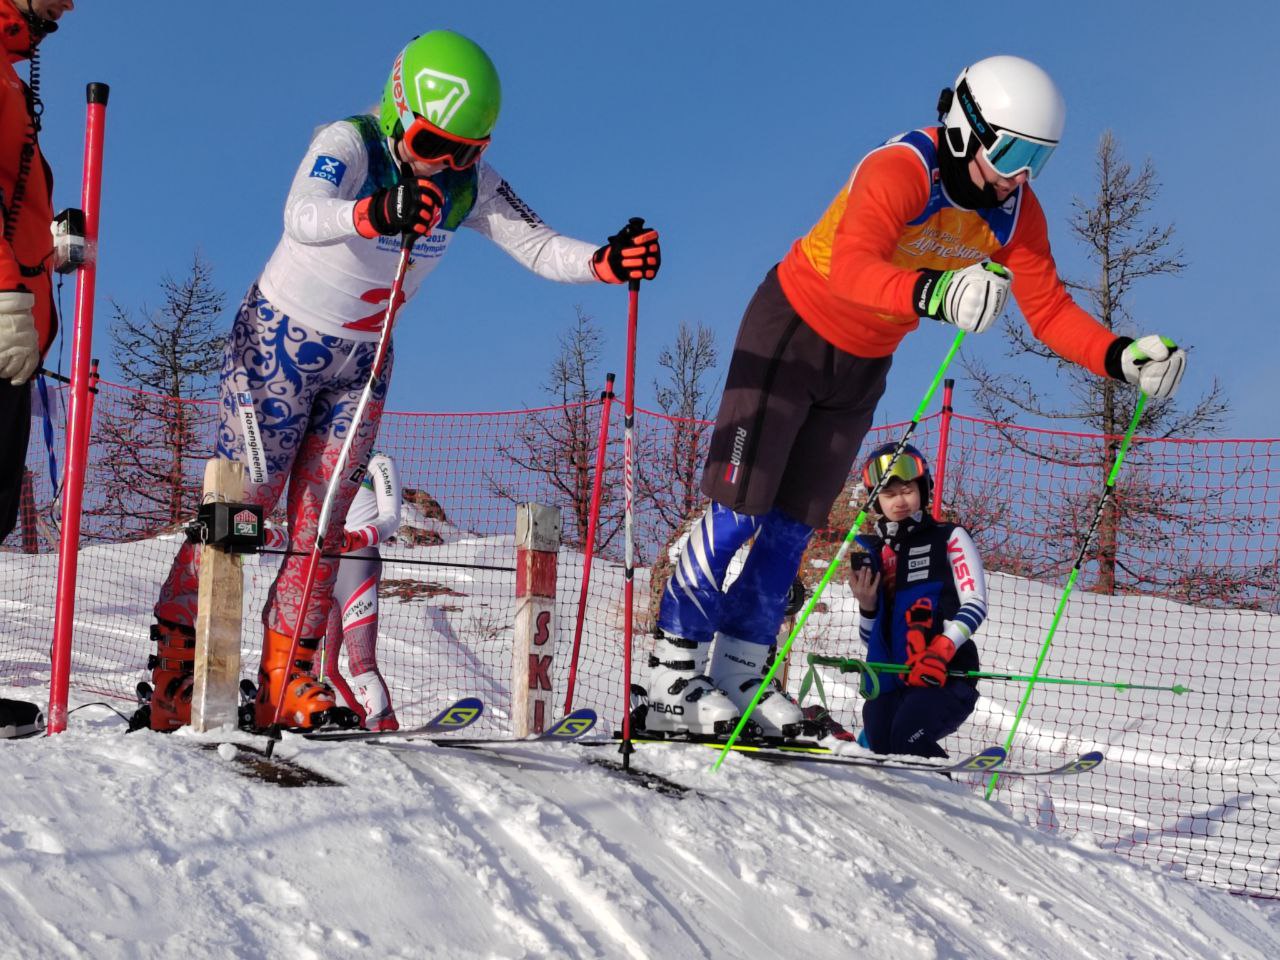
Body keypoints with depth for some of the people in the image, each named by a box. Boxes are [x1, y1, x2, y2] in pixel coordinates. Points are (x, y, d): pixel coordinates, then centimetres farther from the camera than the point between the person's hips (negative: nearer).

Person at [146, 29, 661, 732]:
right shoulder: (348, 144, -24)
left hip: (363, 361, 5)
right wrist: (374, 213, -65)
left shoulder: (472, 185, -8)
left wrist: (606, 262, -33)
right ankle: (173, 660, -1)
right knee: (241, 501, -8)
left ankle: (288, 685, 8)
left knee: (321, 520, 3)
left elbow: (538, 248, -13)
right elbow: (303, 218, -44)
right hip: (280, 341, -5)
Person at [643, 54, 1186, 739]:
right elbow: (849, 266, -47)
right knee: (739, 509, -8)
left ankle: (738, 670, 20)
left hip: (863, 365, 7)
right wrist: (935, 293, -65)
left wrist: (1121, 357, -24)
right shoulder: (902, 170, -30)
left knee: (794, 524, 10)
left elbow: (1050, 310, -7)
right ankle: (671, 677, 0)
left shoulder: (1016, 213, -8)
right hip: (794, 329, -7)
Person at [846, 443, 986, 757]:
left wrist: (941, 651, -20)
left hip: (946, 674, -4)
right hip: (889, 680, 4)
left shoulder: (949, 538, 9)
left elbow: (975, 604, -3)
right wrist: (867, 605, 0)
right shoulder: (872, 552, 20)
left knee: (907, 739, -30)